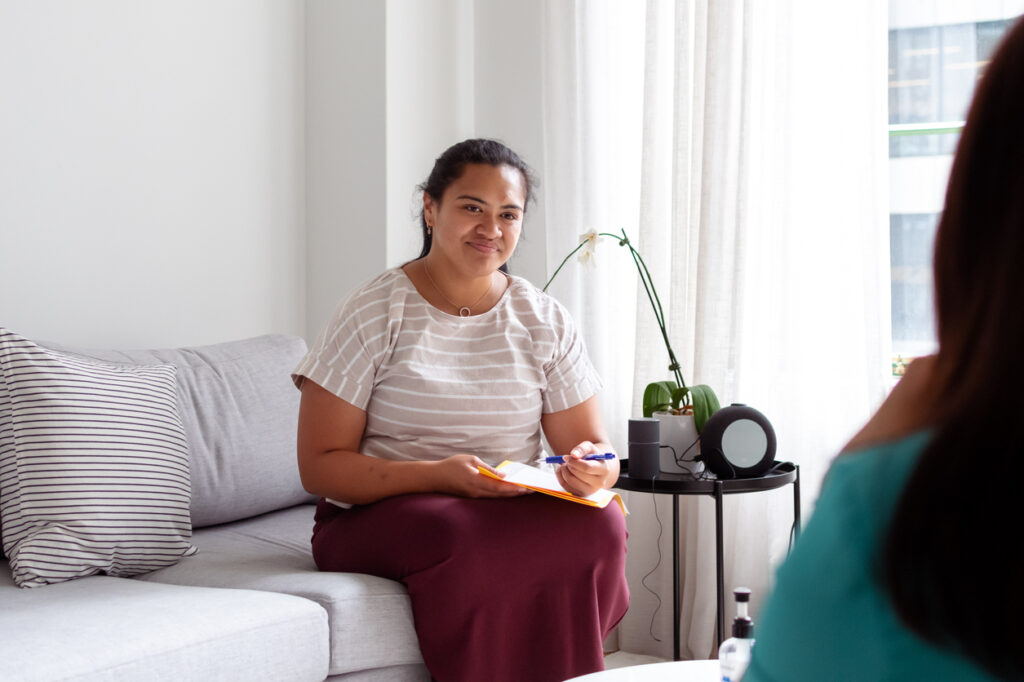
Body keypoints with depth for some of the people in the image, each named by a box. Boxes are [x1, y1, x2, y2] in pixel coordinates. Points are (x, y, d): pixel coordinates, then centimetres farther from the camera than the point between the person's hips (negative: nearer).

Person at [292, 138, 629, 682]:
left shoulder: (545, 322, 9)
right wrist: (438, 475, -22)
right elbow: (320, 466, -7)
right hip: (380, 517, -3)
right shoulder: (372, 316, -3)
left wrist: (594, 469, -16)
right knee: (462, 538, -37)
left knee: (599, 526, -28)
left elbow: (593, 444, 10)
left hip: (518, 514, 3)